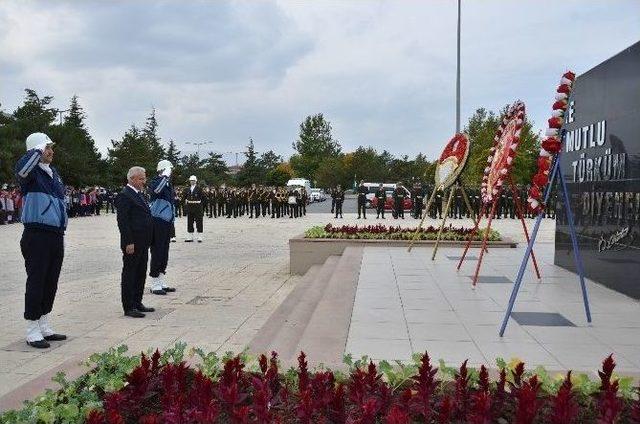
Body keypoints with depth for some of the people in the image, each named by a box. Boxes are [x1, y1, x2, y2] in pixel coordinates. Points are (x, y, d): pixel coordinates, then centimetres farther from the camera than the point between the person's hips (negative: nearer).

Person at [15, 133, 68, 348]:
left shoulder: (53, 173, 16)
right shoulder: (31, 172, -8)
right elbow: (21, 170, -35)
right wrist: (38, 150, -20)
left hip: (56, 235, 8)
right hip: (37, 236, -8)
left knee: (51, 282, 13)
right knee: (36, 281, -2)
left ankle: (44, 327, 25)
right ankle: (32, 332, 7)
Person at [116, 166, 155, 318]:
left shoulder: (140, 194, 16)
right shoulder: (124, 195, -13)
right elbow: (123, 220, -18)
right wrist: (129, 242, -21)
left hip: (143, 243, 9)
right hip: (132, 244, -9)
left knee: (141, 274, 15)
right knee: (129, 274, -1)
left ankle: (137, 303, 24)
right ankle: (129, 307, 5)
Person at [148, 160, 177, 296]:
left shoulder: (169, 184, 16)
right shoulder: (156, 181, -9)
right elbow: (157, 189, -35)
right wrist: (165, 175, -25)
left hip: (167, 222, 8)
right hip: (158, 222, -8)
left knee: (164, 253, 12)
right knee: (157, 252, -4)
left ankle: (162, 283, 21)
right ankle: (155, 285, 4)